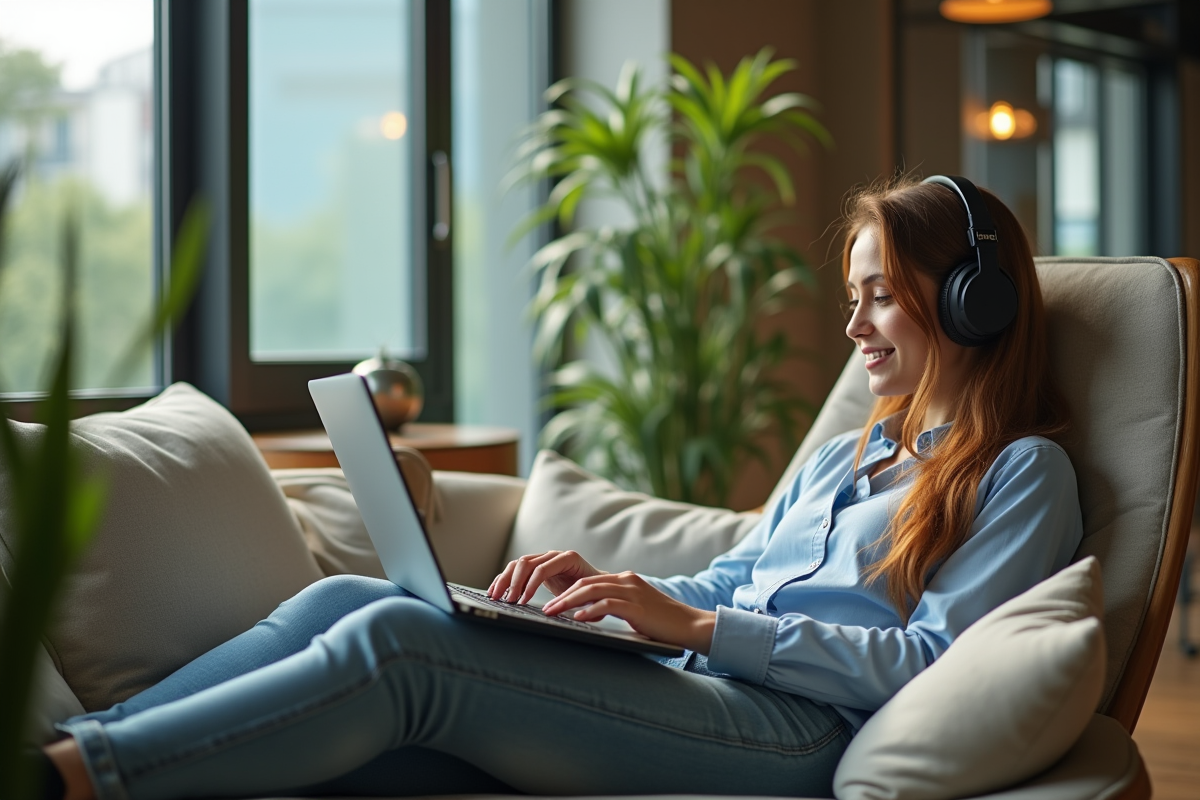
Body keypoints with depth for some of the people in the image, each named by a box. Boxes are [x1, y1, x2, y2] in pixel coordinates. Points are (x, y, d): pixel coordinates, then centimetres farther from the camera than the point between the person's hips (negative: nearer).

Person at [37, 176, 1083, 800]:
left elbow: (929, 661, -7)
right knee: (341, 599, -13)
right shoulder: (842, 457, 30)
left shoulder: (1023, 472, 6)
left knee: (392, 640, -24)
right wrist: (605, 587, 4)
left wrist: (696, 626, -12)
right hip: (683, 690, 8)